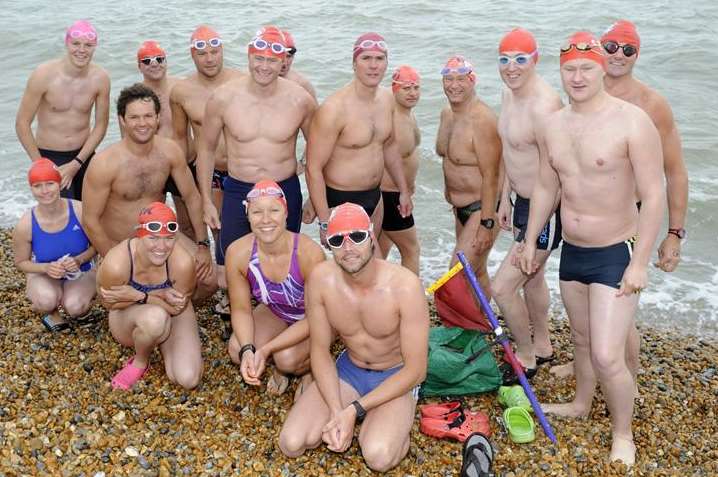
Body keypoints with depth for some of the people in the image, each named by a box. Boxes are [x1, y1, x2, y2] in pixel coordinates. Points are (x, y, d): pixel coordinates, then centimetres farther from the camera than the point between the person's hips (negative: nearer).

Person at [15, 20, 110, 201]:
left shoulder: (100, 78, -8)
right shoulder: (44, 75, -15)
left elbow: (100, 125, -1)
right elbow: (22, 123, -10)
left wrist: (76, 164, -8)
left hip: (84, 155, 3)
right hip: (49, 157, -3)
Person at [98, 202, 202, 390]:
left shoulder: (182, 262, -32)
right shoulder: (116, 264, -34)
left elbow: (177, 308, -17)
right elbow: (111, 303, -16)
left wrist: (137, 296, -33)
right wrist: (161, 295, -31)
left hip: (173, 317, 2)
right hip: (129, 319, -2)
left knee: (189, 380, -15)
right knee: (155, 316, -38)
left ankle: (160, 340, 15)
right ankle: (140, 362, -5)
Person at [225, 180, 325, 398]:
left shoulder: (309, 253, -36)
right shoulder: (237, 252, -26)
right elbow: (241, 309, -12)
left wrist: (265, 350, -32)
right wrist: (247, 350, -31)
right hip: (276, 313, 4)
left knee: (287, 358, -29)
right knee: (237, 350, -19)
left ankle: (311, 368, 9)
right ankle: (281, 367, 12)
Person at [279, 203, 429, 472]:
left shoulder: (405, 286, -27)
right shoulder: (320, 279, -17)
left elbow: (415, 370, -21)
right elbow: (320, 351, -6)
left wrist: (354, 411, -25)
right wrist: (336, 411, -21)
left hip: (396, 377, -3)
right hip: (348, 369, 4)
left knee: (378, 456, -30)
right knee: (291, 444, -13)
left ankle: (396, 424, 4)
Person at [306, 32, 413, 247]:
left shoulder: (387, 99, 1)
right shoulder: (334, 109, -23)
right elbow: (314, 168, -20)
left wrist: (403, 190, 22)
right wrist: (325, 222, -21)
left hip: (374, 197, 7)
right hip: (341, 203, -7)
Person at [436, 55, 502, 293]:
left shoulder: (482, 120, -23)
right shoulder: (447, 114, 6)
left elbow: (490, 177, -25)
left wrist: (486, 224, -25)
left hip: (483, 208, -9)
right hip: (461, 208, 9)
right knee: (476, 273, 19)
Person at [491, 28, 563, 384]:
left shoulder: (543, 104, -26)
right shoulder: (508, 94, 5)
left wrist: (532, 234, -25)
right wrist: (505, 200, 19)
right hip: (523, 202, 10)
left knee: (502, 287, -6)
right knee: (532, 277, 24)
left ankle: (526, 357, 17)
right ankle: (542, 347, 45)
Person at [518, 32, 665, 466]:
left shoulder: (632, 121, -17)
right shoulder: (553, 126, 3)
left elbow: (654, 196, -16)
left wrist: (640, 263, -18)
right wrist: (531, 241, 16)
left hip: (616, 254, -6)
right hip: (572, 251, 6)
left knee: (606, 356, -10)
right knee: (583, 340, 22)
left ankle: (623, 435, 14)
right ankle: (581, 404, 45)